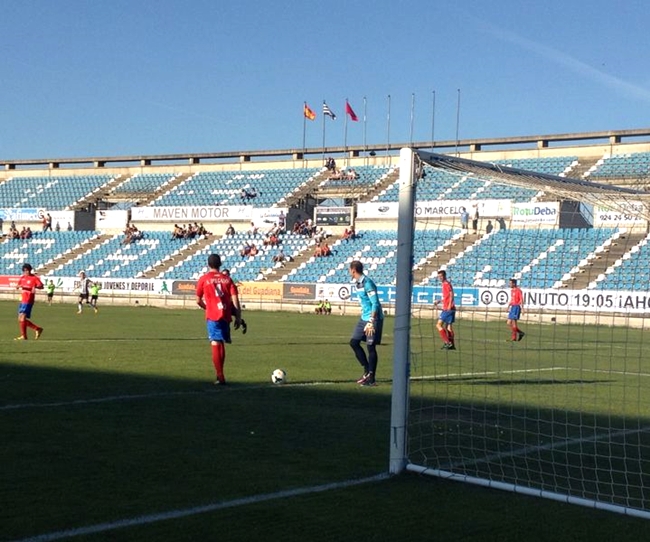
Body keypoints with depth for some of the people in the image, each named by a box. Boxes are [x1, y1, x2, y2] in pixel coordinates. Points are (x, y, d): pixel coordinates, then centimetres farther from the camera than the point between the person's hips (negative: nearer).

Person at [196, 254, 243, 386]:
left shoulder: (204, 279, 2)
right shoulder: (227, 279, 9)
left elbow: (198, 301, 7)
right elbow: (235, 300, 1)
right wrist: (238, 317, 4)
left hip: (212, 316, -4)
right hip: (226, 315, 4)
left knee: (215, 344, -5)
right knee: (221, 343, 18)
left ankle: (220, 377, -13)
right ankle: (220, 373, 27)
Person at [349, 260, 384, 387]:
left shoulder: (367, 283, -17)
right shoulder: (357, 283, 11)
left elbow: (375, 304, -21)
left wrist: (371, 322, -25)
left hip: (373, 318, -9)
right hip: (364, 318, 10)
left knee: (370, 347, -5)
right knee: (354, 342, 7)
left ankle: (371, 378, 2)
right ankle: (367, 371, 16)